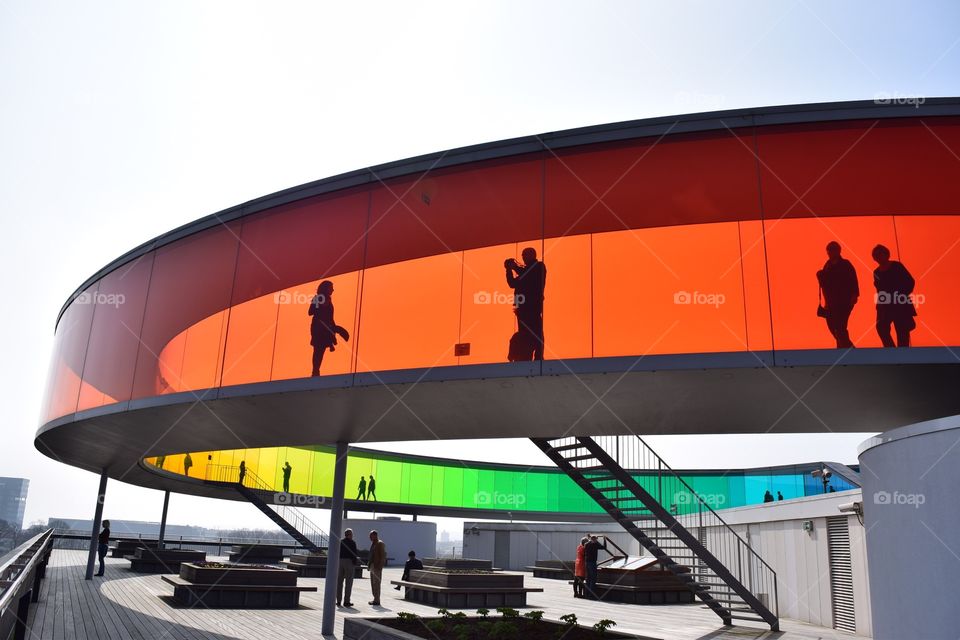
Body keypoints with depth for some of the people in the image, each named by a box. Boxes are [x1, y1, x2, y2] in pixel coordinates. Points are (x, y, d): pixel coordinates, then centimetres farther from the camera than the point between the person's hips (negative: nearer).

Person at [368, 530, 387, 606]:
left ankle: (377, 600, -4)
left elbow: (383, 556, -14)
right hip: (372, 566, 9)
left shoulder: (380, 544, -9)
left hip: (377, 566, -9)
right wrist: (369, 564, 15)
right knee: (373, 583, 10)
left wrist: (380, 566, -19)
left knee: (376, 583, -8)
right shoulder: (373, 544, 17)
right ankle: (375, 599, 15)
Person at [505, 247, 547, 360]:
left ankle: (538, 358, -16)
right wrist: (509, 270, 8)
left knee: (535, 333, -13)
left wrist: (516, 268, -9)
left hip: (533, 306, -8)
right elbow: (513, 284, 19)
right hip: (524, 306, 8)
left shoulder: (539, 267, 3)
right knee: (524, 334, 2)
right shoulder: (525, 270, 26)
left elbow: (528, 279, -15)